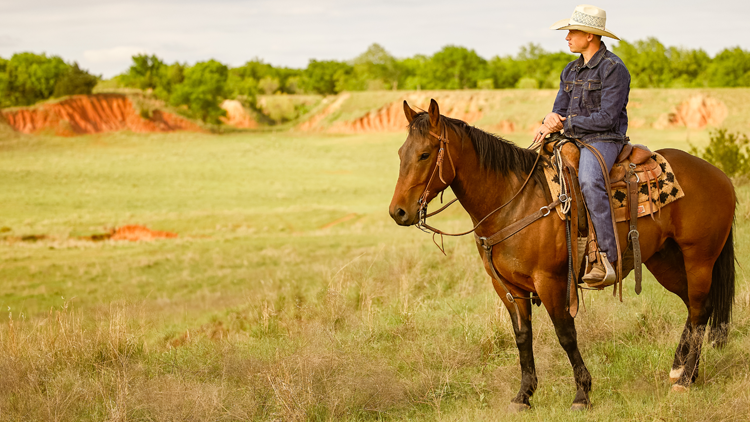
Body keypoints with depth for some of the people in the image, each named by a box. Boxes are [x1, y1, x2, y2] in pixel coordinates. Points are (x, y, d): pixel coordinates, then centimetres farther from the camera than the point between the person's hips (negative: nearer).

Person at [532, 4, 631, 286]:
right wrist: (551, 119, -10)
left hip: (604, 140, -9)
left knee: (589, 181, -37)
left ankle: (607, 260, -41)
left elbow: (606, 118, -17)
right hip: (572, 140, 9)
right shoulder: (571, 70, 17)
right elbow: (561, 108, 16)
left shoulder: (613, 68, -10)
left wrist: (564, 124, -16)